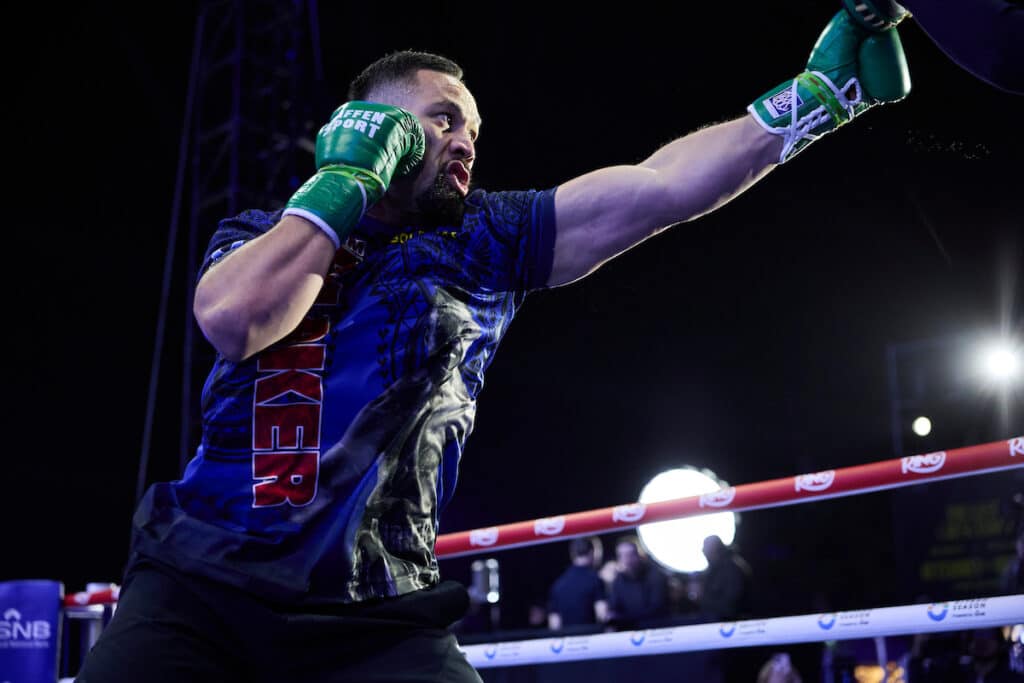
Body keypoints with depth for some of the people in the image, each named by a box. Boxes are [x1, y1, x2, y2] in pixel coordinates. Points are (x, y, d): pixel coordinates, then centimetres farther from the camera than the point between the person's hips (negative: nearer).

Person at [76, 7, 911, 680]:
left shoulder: (484, 242, 9)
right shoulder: (260, 236, 10)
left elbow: (659, 186, 1)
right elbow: (236, 320, -13)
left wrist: (824, 88, -4)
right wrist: (345, 182, -3)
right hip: (201, 588, 0)